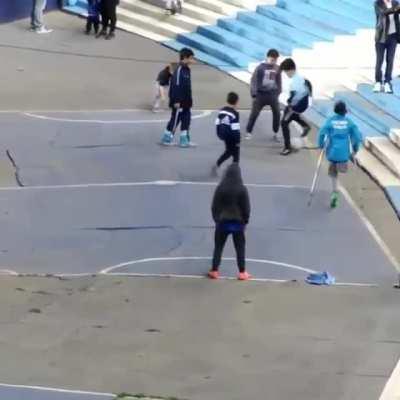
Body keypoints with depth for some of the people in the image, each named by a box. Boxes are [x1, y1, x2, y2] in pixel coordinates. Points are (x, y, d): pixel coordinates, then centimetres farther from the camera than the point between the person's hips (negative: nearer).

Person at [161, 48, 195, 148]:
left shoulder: (187, 70, 11)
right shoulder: (179, 70, -18)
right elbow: (176, 86, -22)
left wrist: (190, 101, 19)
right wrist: (176, 101, -24)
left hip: (186, 102, 9)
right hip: (179, 102, -9)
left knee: (186, 120, 10)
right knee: (175, 120, 0)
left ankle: (184, 140, 16)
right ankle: (166, 138, 12)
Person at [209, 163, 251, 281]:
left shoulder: (220, 188, -10)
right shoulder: (242, 189, -12)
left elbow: (214, 206, -4)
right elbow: (246, 207, -7)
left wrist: (216, 219, 9)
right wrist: (245, 220, 7)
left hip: (223, 221, 0)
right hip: (238, 222, 0)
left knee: (218, 247, 12)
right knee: (240, 248, 10)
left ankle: (214, 271, 13)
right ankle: (242, 272, 12)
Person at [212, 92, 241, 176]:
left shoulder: (222, 111, 2)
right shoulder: (235, 114, -20)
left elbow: (218, 124, 7)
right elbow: (235, 129, -21)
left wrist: (220, 135, 17)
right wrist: (238, 140, -14)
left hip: (224, 136, 7)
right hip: (232, 138, -7)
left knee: (228, 152, 23)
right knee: (236, 154, 8)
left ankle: (217, 165, 9)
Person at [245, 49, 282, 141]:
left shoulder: (277, 68, 0)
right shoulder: (260, 67, -12)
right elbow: (254, 80, -10)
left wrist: (278, 92, 11)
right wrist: (254, 94, -13)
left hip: (273, 94, 3)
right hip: (261, 94, -3)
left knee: (277, 113, 2)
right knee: (254, 114, -1)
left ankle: (276, 133, 17)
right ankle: (248, 132, 9)